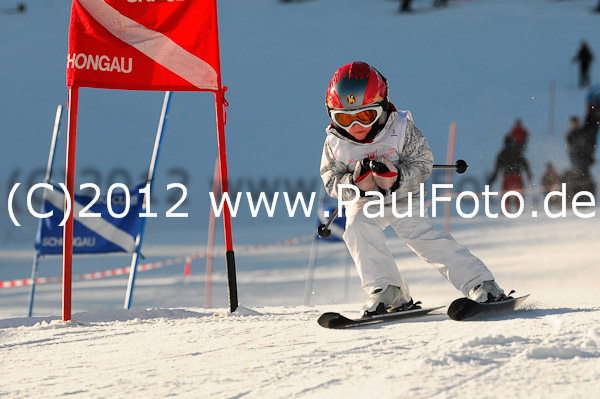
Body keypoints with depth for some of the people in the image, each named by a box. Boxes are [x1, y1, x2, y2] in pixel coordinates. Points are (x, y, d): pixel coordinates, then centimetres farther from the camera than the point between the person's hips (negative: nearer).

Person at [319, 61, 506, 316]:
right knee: (358, 230, -27)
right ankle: (388, 293, -21)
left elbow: (422, 163, -15)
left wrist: (395, 177, -34)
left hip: (403, 200, -2)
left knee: (424, 237, -17)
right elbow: (332, 182, -10)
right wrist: (355, 183, -32)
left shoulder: (401, 129, -17)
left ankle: (481, 285, -13)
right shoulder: (335, 143, -12)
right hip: (363, 203, 2)